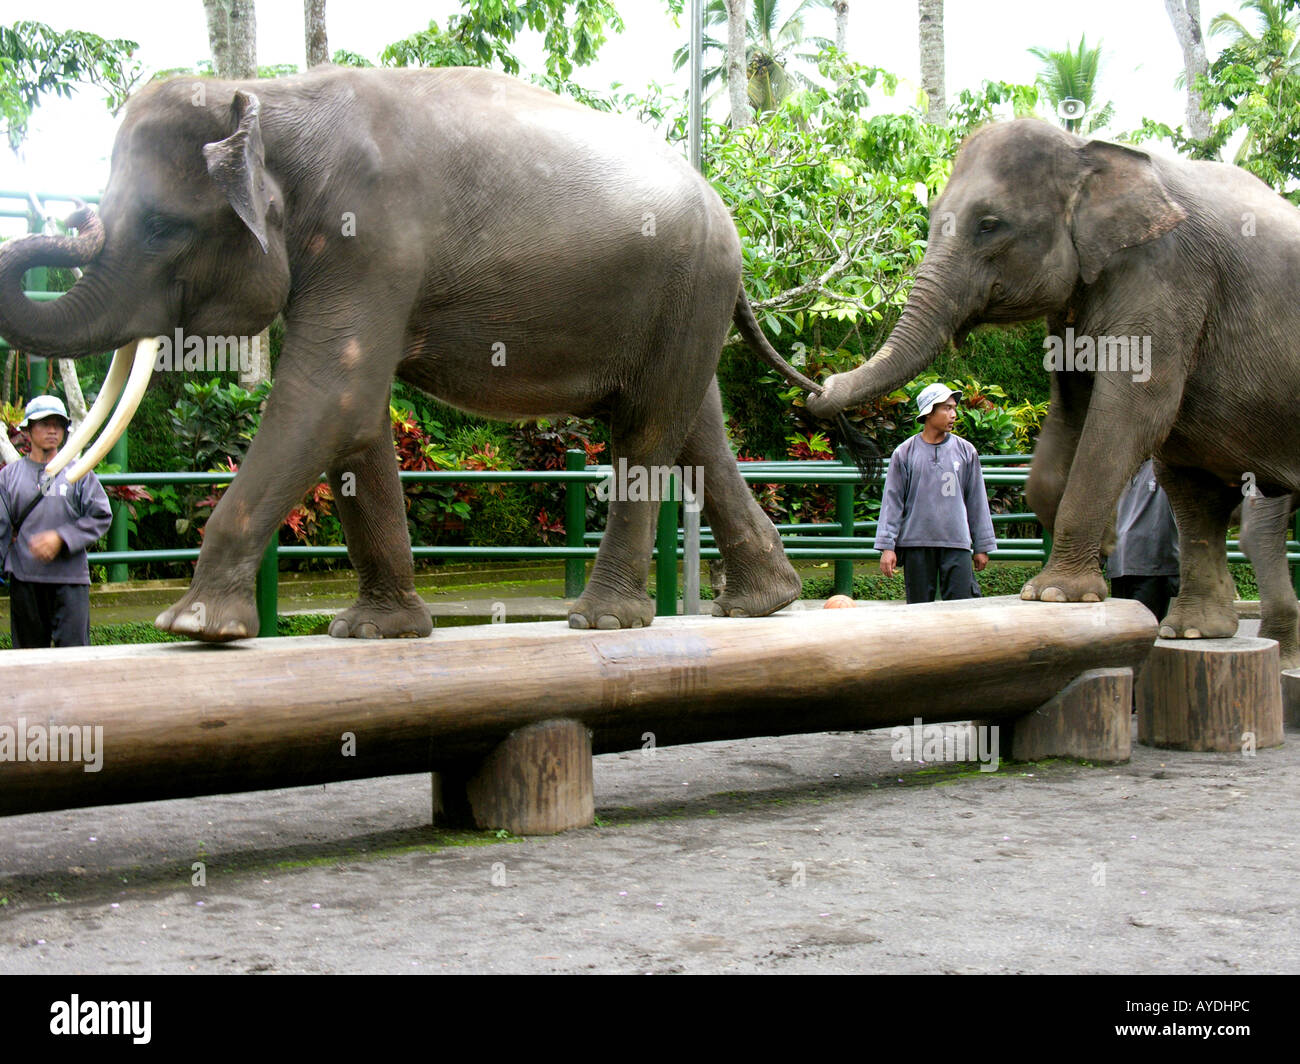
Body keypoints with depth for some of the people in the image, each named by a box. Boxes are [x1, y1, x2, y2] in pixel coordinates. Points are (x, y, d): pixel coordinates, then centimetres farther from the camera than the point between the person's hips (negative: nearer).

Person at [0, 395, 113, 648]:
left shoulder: (79, 473, 6)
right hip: (24, 578, 1)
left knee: (74, 649, -6)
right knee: (27, 648, 7)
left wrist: (61, 538, -11)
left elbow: (101, 517, 1)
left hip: (70, 579, -1)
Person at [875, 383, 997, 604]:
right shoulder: (905, 453, 3)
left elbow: (977, 501, 13)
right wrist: (887, 546, -1)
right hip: (915, 543, -1)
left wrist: (982, 546, 13)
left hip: (956, 544, 1)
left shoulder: (966, 451, 7)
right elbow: (892, 501, 5)